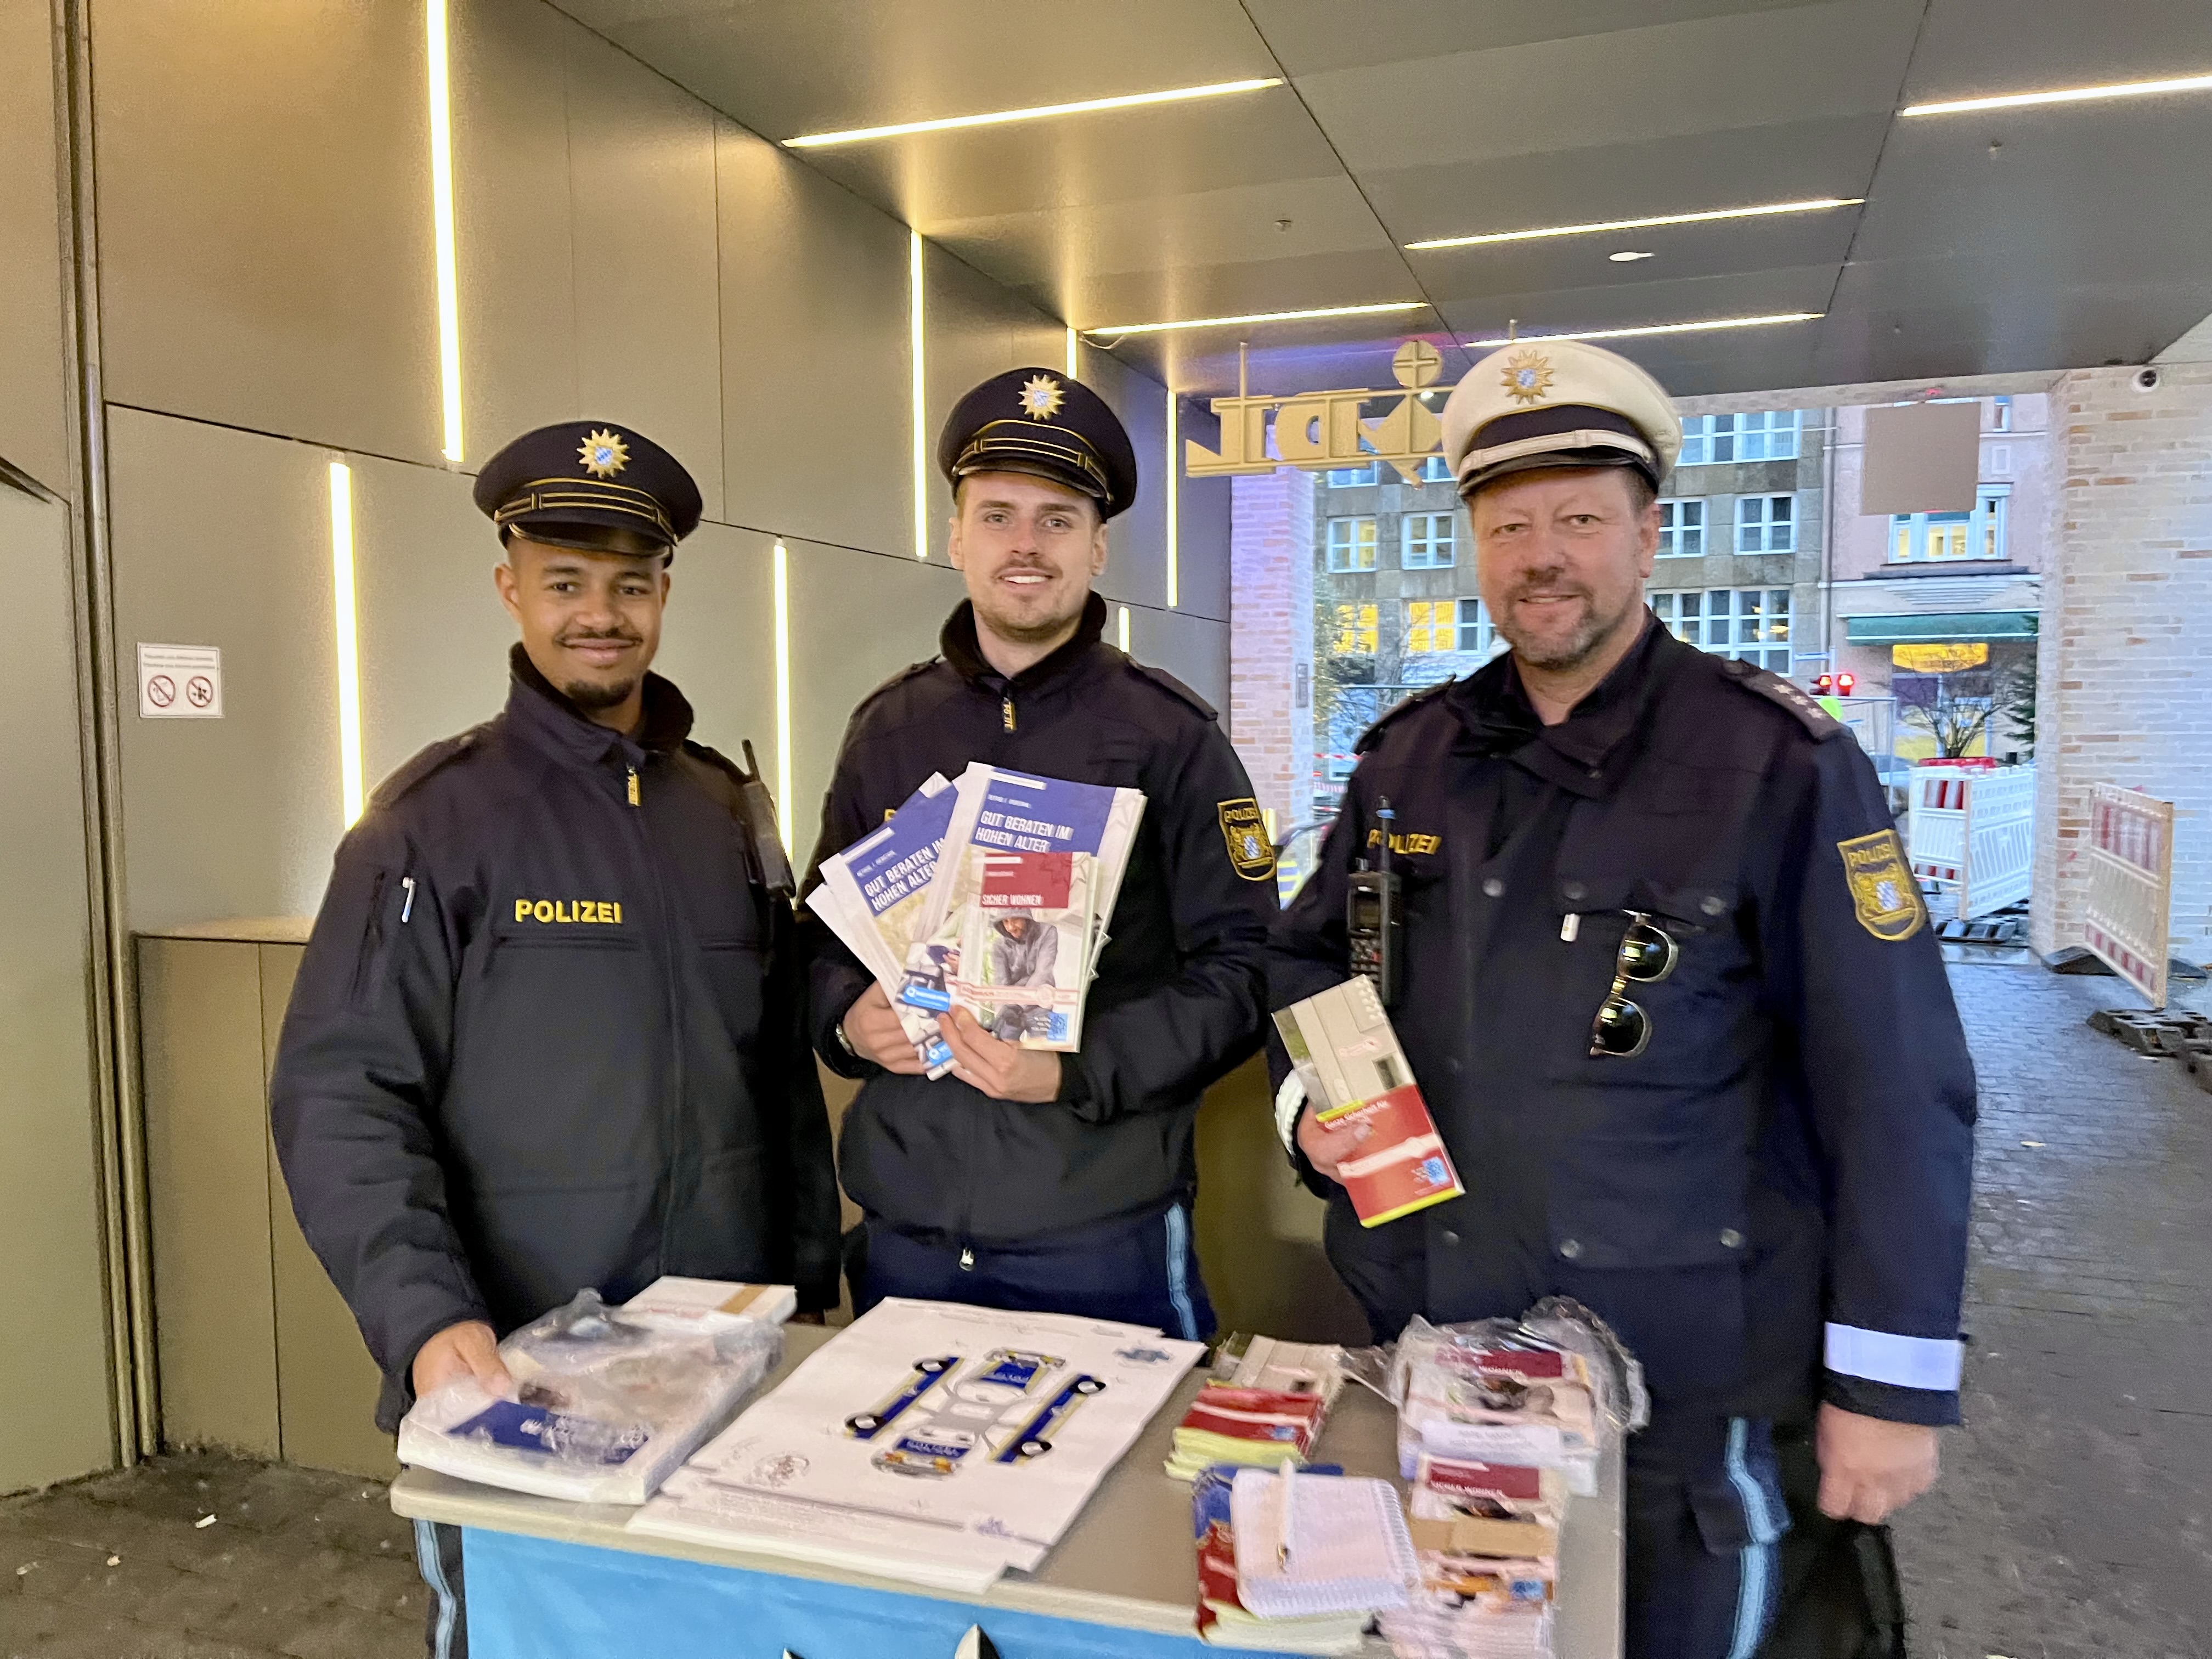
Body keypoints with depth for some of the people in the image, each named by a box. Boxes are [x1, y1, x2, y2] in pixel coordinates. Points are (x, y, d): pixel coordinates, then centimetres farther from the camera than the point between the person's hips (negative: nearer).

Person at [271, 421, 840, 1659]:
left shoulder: (730, 811, 6)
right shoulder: (436, 821, -9)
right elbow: (343, 1097, -13)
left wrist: (813, 1286, 9)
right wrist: (426, 1319, -26)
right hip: (512, 1376, -4)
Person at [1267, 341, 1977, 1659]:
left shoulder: (1780, 763, -13)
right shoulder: (1412, 755, 2)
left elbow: (1897, 1091, -12)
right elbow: (1311, 955, 14)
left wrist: (1893, 1380, -11)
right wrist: (1311, 1101, -4)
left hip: (1681, 1360, -4)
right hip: (1432, 1319, 4)